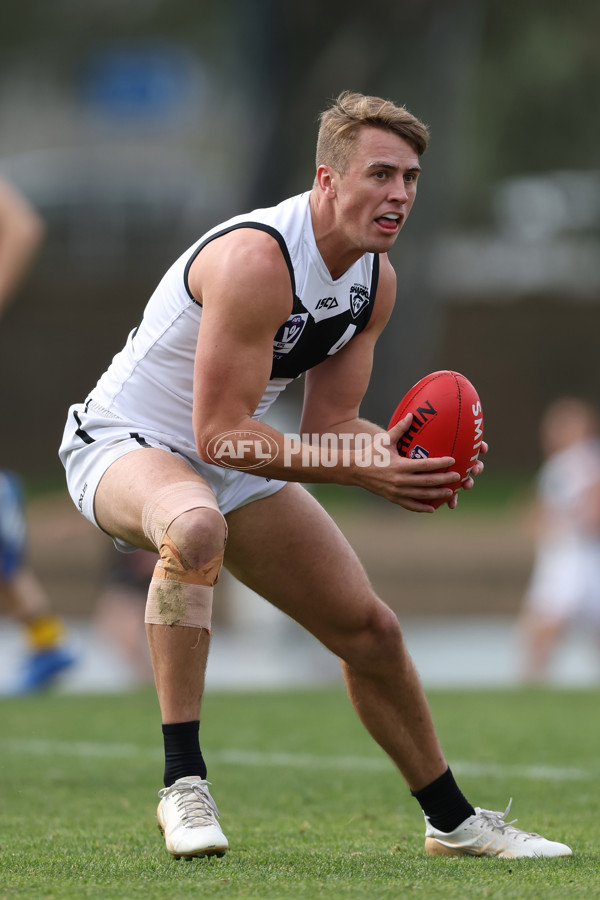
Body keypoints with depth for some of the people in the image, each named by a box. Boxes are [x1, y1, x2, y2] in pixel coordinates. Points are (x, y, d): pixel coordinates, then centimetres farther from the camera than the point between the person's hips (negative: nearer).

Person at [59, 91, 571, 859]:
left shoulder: (376, 279, -3)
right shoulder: (257, 259, -31)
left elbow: (331, 422, 1)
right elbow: (217, 434, -32)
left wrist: (405, 455, -20)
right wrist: (363, 471, -36)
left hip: (236, 463, 9)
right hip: (124, 442, -8)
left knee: (369, 630, 9)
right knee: (196, 527, -43)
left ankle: (452, 821, 30)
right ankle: (182, 784, -37)